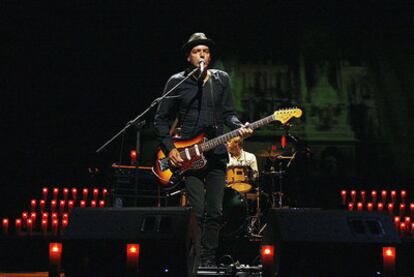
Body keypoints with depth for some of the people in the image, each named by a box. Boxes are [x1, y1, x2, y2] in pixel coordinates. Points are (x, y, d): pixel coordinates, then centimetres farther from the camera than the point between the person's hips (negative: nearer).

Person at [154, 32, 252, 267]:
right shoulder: (176, 82, 2)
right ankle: (196, 263, -6)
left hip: (217, 153, 3)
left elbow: (228, 114, 11)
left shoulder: (222, 79, 10)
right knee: (196, 211, -10)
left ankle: (209, 262, 12)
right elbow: (162, 119, 5)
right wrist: (170, 148, -6)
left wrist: (239, 127, -10)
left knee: (215, 212, 2)